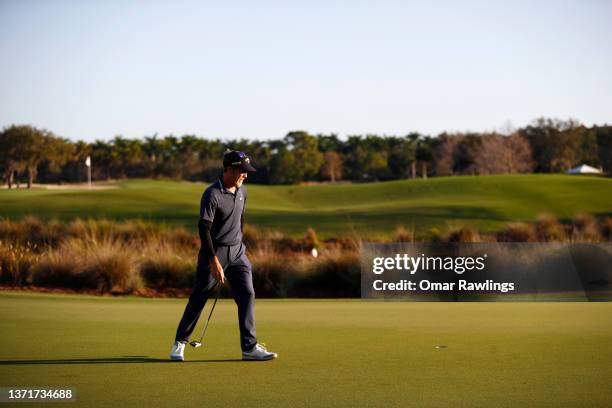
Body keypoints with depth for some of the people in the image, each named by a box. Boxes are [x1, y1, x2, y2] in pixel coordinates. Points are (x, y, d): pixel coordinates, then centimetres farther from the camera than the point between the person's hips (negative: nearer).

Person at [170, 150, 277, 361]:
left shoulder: (242, 191, 6)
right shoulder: (212, 194, -17)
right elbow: (204, 228, -21)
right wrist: (214, 261, -25)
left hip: (237, 253, 6)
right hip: (214, 252, -6)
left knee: (247, 294, -3)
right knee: (198, 298, 1)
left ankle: (249, 347, 0)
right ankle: (180, 342, 16)